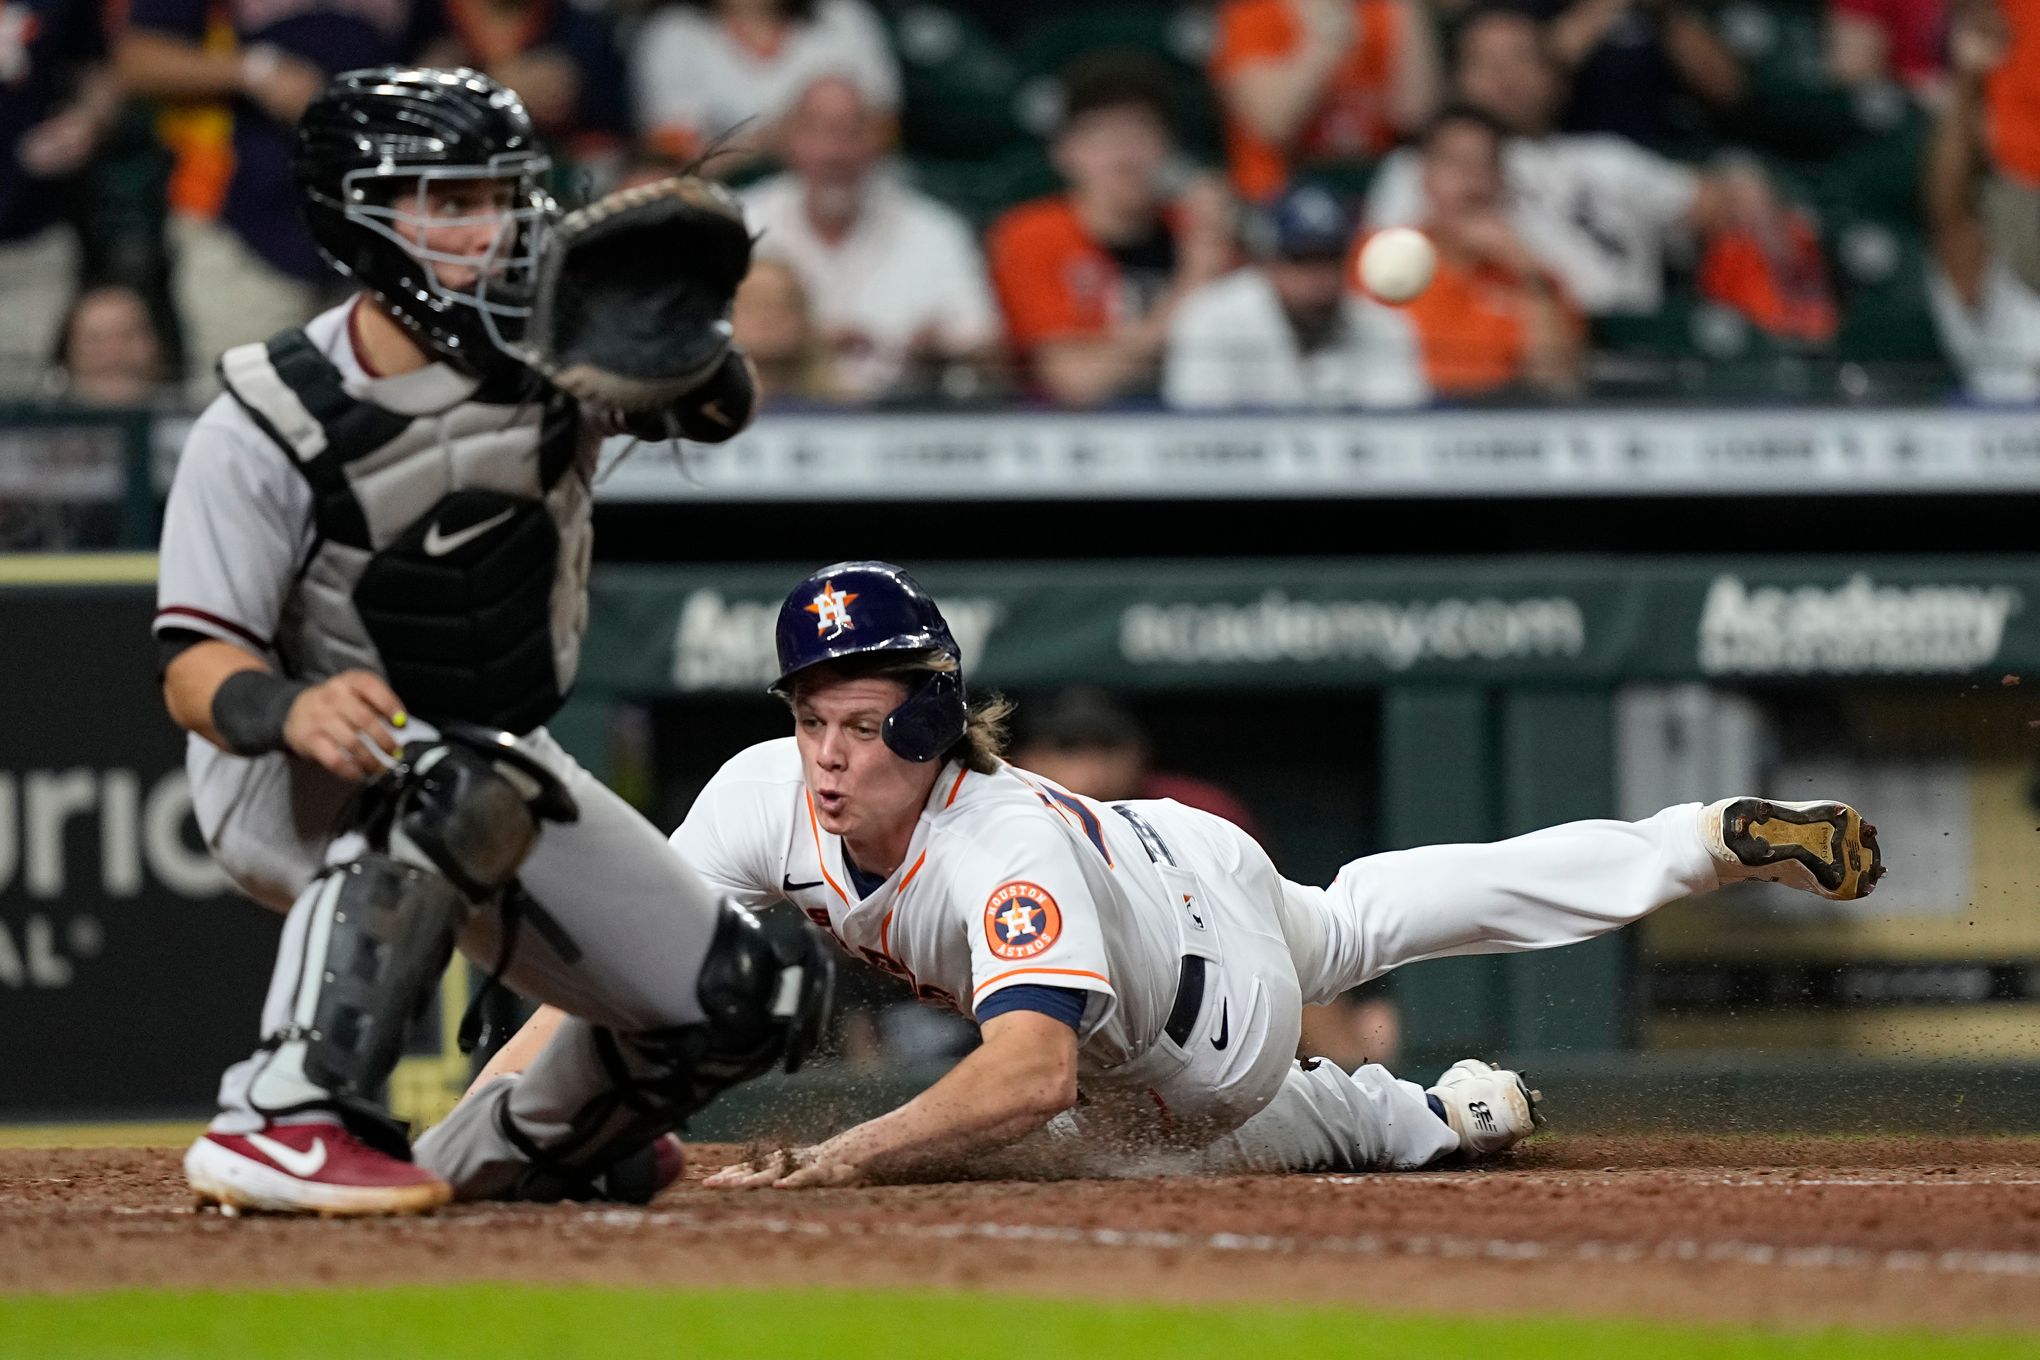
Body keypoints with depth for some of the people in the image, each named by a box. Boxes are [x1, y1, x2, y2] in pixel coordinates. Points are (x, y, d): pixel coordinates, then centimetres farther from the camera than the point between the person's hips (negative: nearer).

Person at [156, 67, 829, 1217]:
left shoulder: (556, 341, -10)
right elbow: (197, 666, -26)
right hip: (291, 783, -6)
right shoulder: (265, 429, -23)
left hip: (503, 768, 6)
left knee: (758, 1001, 3)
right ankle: (282, 1123, -40)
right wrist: (291, 710, -49)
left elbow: (720, 407, -20)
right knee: (464, 779, -41)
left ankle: (512, 1153, 31)